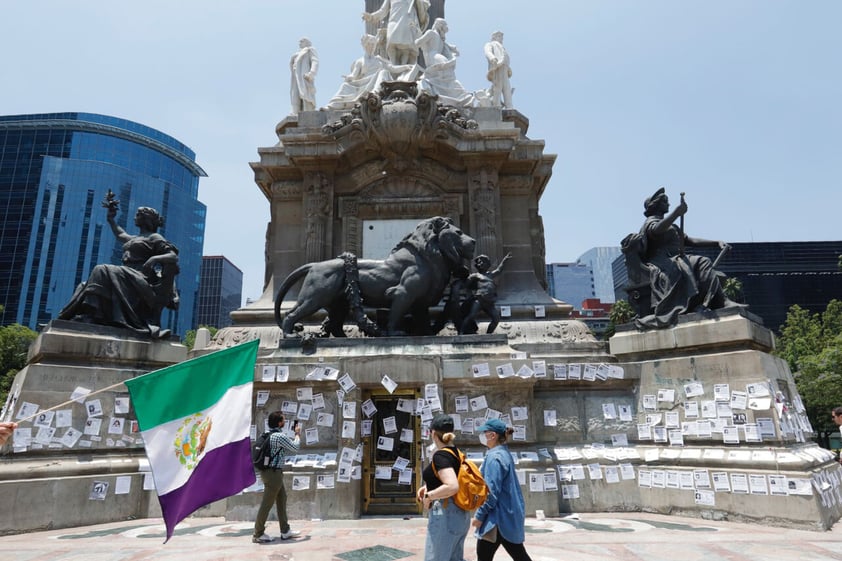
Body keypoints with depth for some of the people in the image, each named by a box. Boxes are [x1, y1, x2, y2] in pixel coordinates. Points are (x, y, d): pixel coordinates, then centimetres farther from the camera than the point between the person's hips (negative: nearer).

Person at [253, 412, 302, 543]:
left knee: (282, 499, 15)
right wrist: (297, 434, 5)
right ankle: (258, 534, 9)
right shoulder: (280, 436, -19)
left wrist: (294, 435, 18)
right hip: (273, 473, -10)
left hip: (270, 472, 10)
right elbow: (295, 448, -9)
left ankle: (285, 531, 23)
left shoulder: (269, 435, 10)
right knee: (267, 503, -1)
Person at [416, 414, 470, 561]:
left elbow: (452, 487, -30)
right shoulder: (456, 453, 8)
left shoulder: (440, 455, -18)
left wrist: (429, 496, -16)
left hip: (445, 515, -9)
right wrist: (428, 486, 15)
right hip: (461, 514, 9)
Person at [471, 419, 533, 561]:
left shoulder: (494, 457, -18)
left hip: (499, 517, -9)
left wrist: (479, 516, -14)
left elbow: (491, 492, -21)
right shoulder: (504, 453, 11)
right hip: (510, 514, 10)